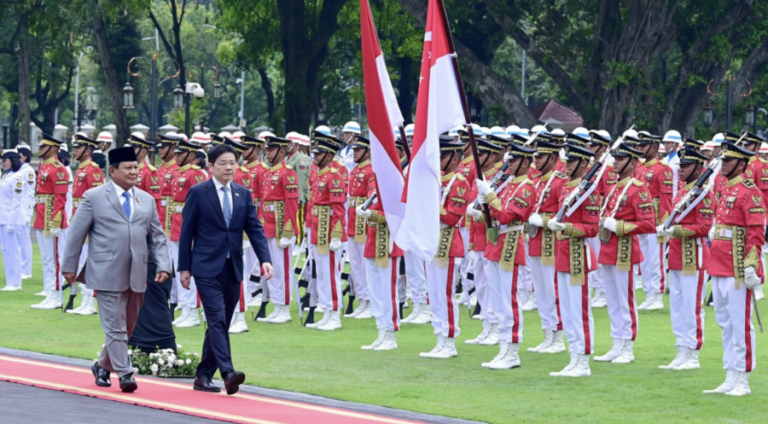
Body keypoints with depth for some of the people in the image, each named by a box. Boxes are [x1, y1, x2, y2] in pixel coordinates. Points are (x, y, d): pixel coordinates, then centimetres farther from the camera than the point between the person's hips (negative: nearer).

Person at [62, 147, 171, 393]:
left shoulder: (147, 200, 13)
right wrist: (70, 267, 4)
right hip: (108, 275, -5)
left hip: (137, 277, 5)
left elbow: (157, 237, 14)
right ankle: (125, 374, -5)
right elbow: (76, 234, 3)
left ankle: (103, 366, 29)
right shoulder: (94, 198, 0)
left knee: (127, 328, 12)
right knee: (115, 327, -7)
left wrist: (163, 266, 1)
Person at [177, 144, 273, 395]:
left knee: (220, 325, 8)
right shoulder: (198, 193, -3)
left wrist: (265, 259, -8)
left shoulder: (243, 194, 10)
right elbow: (187, 232, -1)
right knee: (217, 320, -16)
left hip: (233, 269, 5)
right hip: (207, 268, -5)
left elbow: (254, 229, 6)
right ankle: (227, 373, -25)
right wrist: (184, 267, -4)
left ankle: (203, 376, 17)